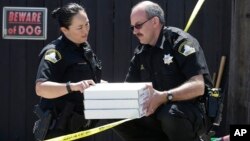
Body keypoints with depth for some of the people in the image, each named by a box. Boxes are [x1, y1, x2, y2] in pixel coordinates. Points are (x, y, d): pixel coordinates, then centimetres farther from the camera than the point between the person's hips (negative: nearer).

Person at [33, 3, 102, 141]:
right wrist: (72, 86, -43)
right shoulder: (55, 52, -16)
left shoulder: (85, 48, 12)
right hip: (59, 130, -9)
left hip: (81, 128, 9)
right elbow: (41, 88, -30)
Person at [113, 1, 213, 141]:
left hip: (191, 112, -7)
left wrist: (165, 96, -37)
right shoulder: (141, 53, 8)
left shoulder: (180, 41, -14)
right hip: (157, 113, 7)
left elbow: (198, 86, -24)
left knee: (170, 113, -38)